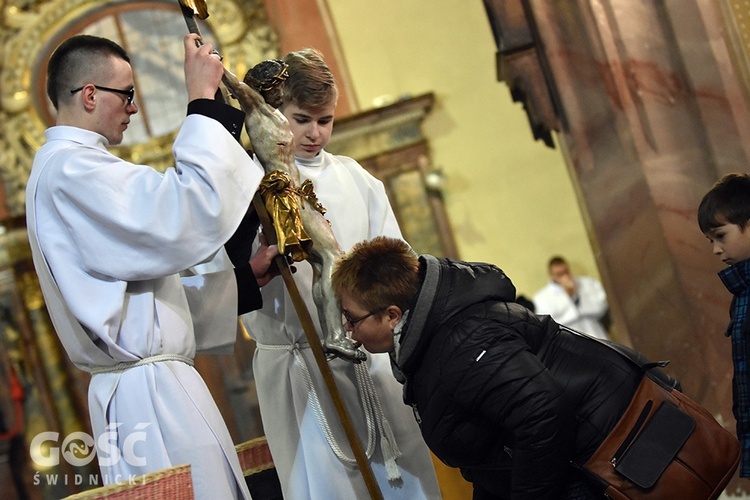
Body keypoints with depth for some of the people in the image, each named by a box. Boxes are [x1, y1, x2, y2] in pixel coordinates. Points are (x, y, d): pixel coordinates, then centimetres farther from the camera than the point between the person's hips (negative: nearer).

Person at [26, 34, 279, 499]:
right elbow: (191, 214, -26)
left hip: (153, 385, 11)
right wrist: (203, 101, -17)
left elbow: (149, 275, 22)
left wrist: (246, 274, 15)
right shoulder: (70, 169, -14)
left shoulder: (69, 166, 21)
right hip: (149, 395, -10)